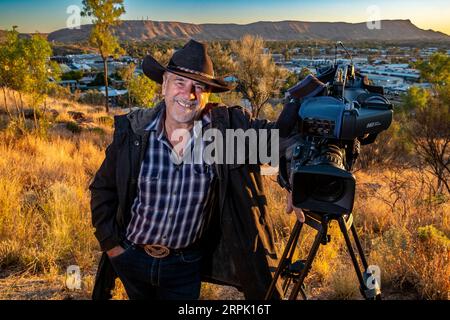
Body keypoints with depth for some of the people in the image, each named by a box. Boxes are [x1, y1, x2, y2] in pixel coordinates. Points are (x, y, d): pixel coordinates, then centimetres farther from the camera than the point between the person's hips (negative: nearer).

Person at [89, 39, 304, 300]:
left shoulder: (229, 126, -16)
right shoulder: (132, 129, -13)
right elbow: (103, 189, -1)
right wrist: (111, 244, -3)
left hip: (187, 265, -1)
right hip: (130, 257, 2)